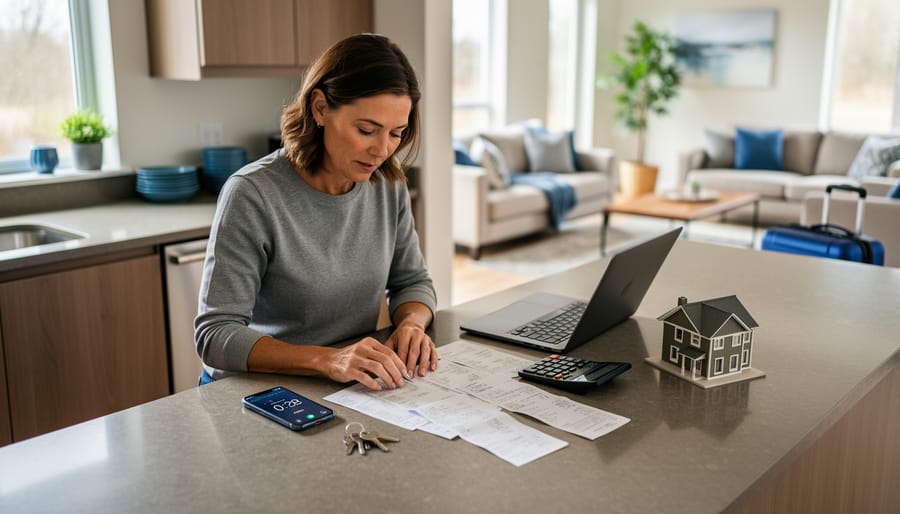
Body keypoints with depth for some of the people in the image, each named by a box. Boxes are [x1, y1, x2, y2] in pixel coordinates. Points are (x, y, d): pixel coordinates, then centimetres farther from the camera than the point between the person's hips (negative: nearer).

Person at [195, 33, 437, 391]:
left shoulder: (389, 185, -2)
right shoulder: (252, 194, -18)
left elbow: (412, 281, 10)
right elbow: (214, 335, -20)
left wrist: (411, 323, -12)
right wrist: (327, 360, -33)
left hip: (355, 388, 3)